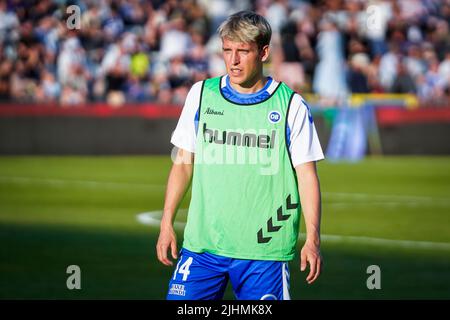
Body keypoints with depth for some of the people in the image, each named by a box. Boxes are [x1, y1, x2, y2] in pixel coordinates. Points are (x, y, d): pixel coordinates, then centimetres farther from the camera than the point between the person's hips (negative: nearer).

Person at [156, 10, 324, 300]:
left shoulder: (292, 106, -1)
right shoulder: (201, 94, 7)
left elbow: (306, 174, 0)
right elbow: (183, 163, 13)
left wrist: (313, 238, -7)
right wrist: (167, 224, 8)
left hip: (265, 249, -2)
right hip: (202, 242, 2)